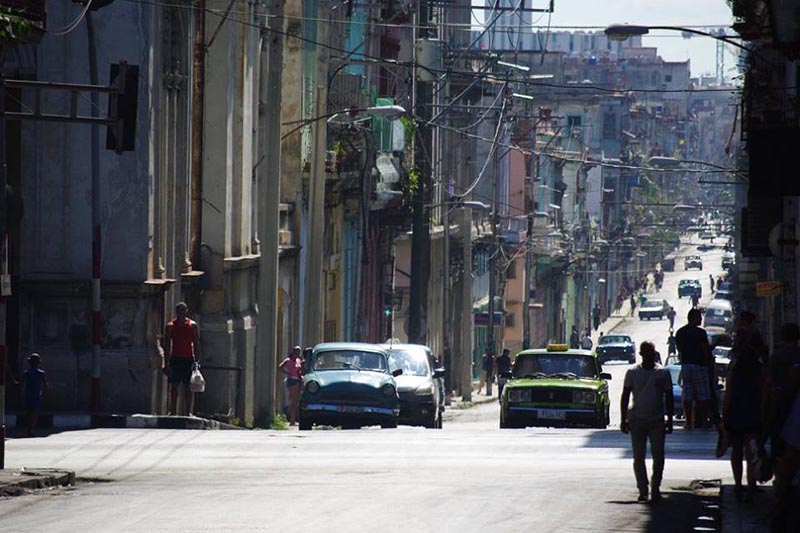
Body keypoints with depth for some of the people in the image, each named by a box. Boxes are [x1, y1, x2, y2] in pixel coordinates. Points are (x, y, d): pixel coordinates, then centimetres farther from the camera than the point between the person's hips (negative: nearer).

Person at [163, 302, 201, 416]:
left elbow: (196, 345, 3)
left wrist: (197, 362, -5)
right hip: (175, 359, 1)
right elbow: (167, 346, 3)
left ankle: (189, 412, -1)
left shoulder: (192, 325, 2)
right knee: (174, 387, 1)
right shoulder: (170, 326, 4)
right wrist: (166, 364, -3)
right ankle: (173, 412, 4)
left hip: (188, 360, -1)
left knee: (188, 388, -2)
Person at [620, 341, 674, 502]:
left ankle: (655, 487, 7)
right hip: (637, 419, 0)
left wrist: (669, 420, 4)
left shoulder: (663, 373, 6)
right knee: (638, 457, 0)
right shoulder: (632, 373, 5)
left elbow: (669, 398, 9)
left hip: (657, 420, 0)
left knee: (658, 455, -6)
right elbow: (625, 396, 7)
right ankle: (643, 490, 7)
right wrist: (624, 420, 1)